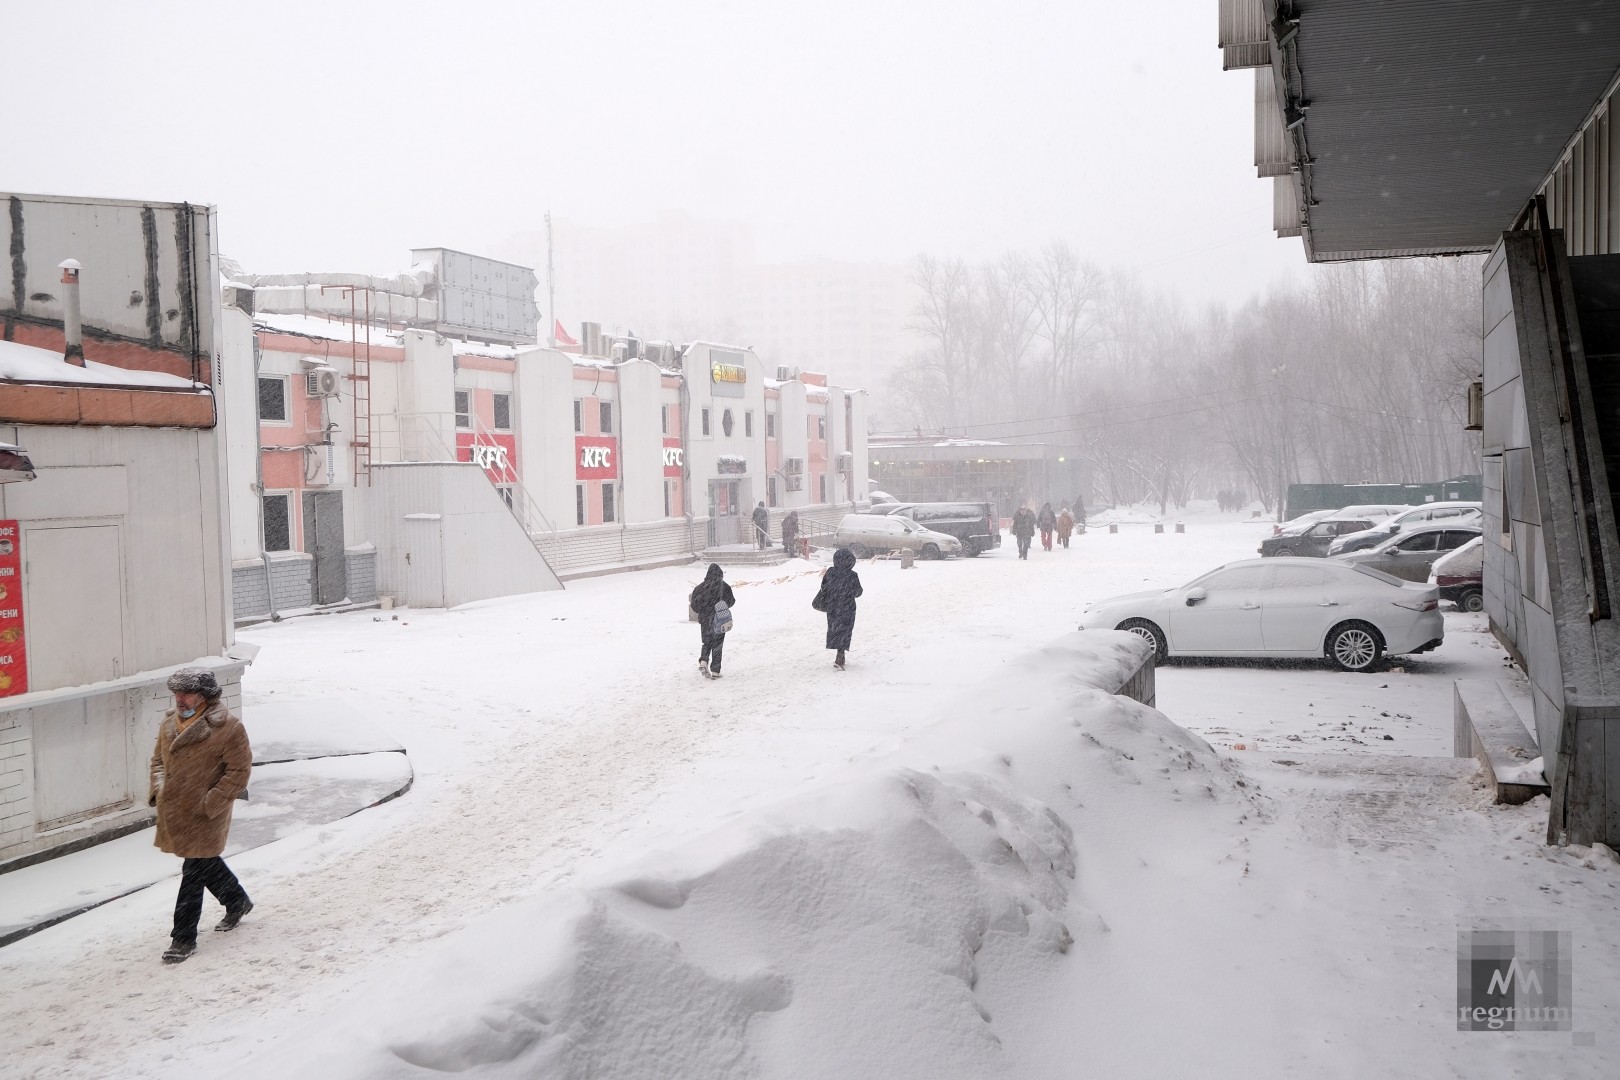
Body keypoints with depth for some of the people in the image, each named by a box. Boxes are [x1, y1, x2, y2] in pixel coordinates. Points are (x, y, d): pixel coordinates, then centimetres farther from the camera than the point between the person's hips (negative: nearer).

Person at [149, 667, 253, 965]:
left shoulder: (227, 727, -17)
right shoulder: (169, 723, 5)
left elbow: (240, 769, -15)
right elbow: (158, 759, 20)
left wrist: (211, 803, -18)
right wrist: (157, 790, 4)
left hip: (204, 817, -7)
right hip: (173, 812, 7)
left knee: (194, 873, -3)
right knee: (206, 863, 22)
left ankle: (184, 938, 7)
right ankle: (237, 901, 45)